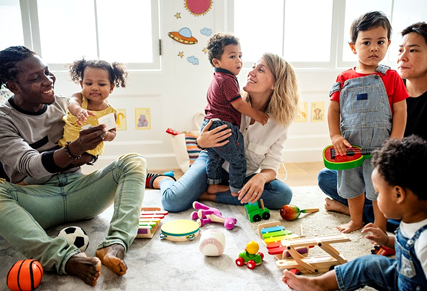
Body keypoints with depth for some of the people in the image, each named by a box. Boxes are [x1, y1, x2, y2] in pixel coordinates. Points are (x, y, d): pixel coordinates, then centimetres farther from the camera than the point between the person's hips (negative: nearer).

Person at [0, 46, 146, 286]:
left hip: (77, 190, 4)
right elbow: (31, 166, -19)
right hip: (36, 201, -3)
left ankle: (115, 245, -38)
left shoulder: (64, 104, 9)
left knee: (134, 161, -17)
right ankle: (66, 257, -46)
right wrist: (74, 150, -37)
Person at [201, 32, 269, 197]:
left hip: (209, 125, 10)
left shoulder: (217, 78, 17)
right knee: (238, 160, 3)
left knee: (214, 158, 23)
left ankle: (213, 184, 36)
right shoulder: (227, 80, -16)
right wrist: (257, 115, -7)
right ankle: (237, 191, 14)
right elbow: (238, 104, -18)